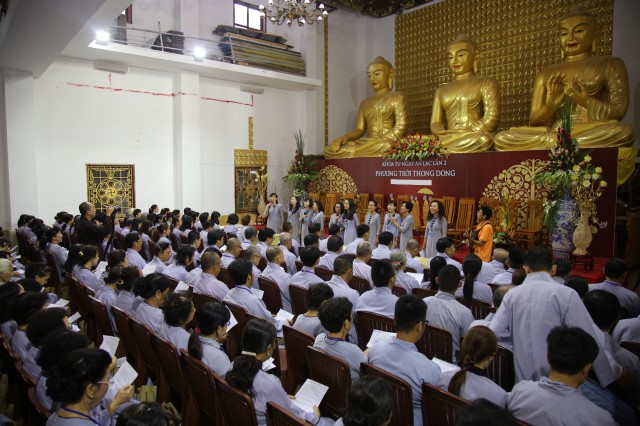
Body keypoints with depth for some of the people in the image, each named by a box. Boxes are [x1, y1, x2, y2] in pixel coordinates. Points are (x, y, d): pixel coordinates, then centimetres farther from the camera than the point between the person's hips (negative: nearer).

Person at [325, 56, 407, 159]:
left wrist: (377, 143, -17)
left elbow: (400, 128, -6)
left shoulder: (397, 98, 7)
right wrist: (344, 137, -9)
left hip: (387, 146, -5)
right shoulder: (364, 103, 25)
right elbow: (360, 129, 14)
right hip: (368, 146, 6)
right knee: (331, 150, -18)